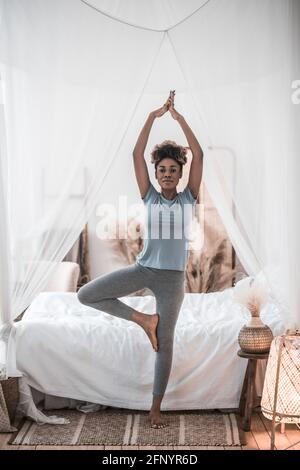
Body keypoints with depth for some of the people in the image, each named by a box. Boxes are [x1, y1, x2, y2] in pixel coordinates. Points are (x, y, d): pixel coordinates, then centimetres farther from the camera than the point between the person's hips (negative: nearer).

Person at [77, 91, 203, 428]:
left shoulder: (189, 198, 1)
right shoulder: (149, 196, 3)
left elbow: (198, 154, -8)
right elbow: (136, 154, -4)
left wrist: (179, 118, -8)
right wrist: (153, 116, -6)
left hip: (172, 277, -2)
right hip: (142, 269, 2)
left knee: (165, 344, 4)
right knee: (85, 294, -9)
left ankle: (156, 408, 19)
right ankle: (144, 319, 2)